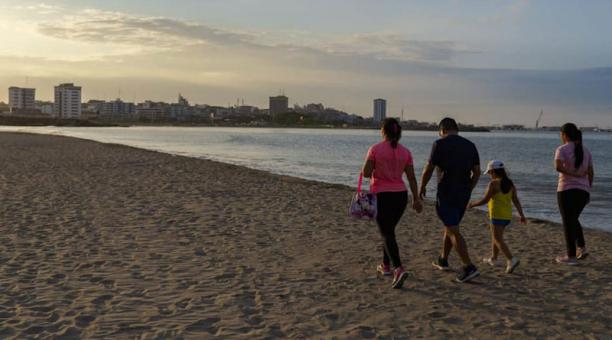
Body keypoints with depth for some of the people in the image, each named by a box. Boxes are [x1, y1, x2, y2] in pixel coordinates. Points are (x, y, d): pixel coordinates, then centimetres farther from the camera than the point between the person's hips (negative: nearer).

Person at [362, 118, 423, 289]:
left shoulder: (375, 149, -10)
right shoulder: (405, 152, 2)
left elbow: (366, 173, -11)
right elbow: (411, 178, 4)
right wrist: (416, 199, 10)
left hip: (381, 195, -4)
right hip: (400, 195, 5)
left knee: (387, 233, -4)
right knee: (388, 230, 22)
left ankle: (399, 269, -20)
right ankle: (386, 265, 31)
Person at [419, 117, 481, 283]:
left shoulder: (440, 144, -8)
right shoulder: (470, 145, 8)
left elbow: (428, 169, -8)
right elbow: (477, 172, 8)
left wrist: (422, 187, 7)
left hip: (446, 194, -6)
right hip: (463, 195, 6)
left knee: (453, 231, -5)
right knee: (450, 226, 21)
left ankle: (469, 267, -12)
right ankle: (443, 260, 32)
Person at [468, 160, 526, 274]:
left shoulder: (493, 184, -13)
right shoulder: (510, 183, 7)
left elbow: (485, 200, -14)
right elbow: (516, 201, 4)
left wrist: (472, 204, 0)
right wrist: (522, 215, 3)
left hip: (497, 216, -8)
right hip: (507, 216, 8)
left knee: (498, 240, -6)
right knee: (495, 236, 23)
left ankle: (512, 260, -21)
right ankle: (493, 259, 33)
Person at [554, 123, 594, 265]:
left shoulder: (562, 149, -7)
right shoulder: (585, 150, 11)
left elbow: (558, 167, -25)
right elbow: (591, 173, 11)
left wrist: (574, 175, -16)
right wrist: (588, 190, 19)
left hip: (567, 190, -6)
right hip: (583, 191, 6)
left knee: (568, 223, 3)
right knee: (573, 219, 23)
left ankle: (571, 257, 5)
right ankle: (582, 248, 10)